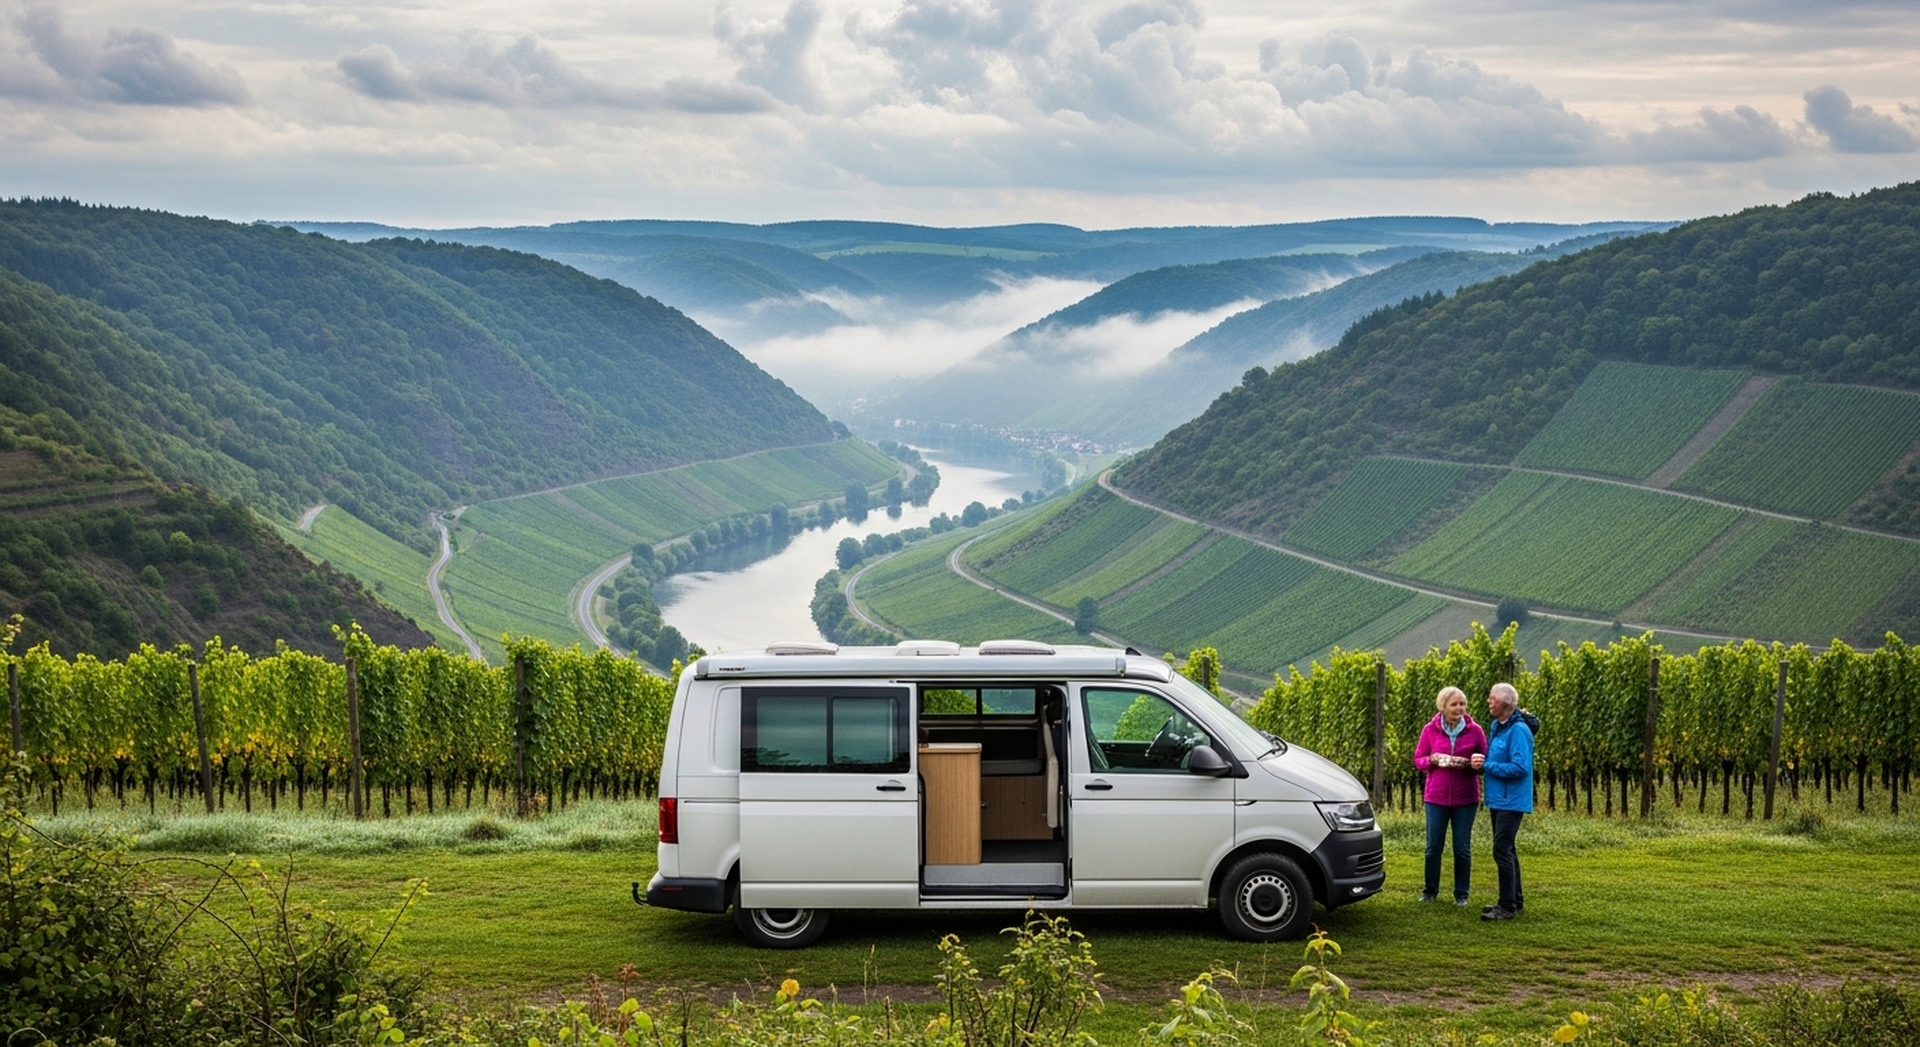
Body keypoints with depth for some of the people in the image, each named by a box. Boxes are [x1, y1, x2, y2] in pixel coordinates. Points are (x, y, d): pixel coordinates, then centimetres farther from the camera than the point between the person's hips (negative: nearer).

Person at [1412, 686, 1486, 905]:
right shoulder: (1430, 730, -1)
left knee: (1462, 848, 6)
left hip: (1465, 797, 0)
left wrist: (1470, 764, -17)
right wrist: (1432, 760, -15)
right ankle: (1430, 890, 20)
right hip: (1436, 796, 1)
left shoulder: (1474, 730, -3)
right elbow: (1418, 759, 5)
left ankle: (1461, 893, 17)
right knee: (1433, 846, 6)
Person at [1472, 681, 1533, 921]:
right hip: (1497, 800, 10)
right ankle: (1515, 899, 26)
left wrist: (1486, 766, -19)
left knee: (1502, 850, -11)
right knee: (1505, 849, 16)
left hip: (1511, 801, -10)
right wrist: (1481, 763, 1)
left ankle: (1508, 906, -8)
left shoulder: (1518, 731, -18)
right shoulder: (1497, 727, 11)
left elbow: (1520, 767, -25)